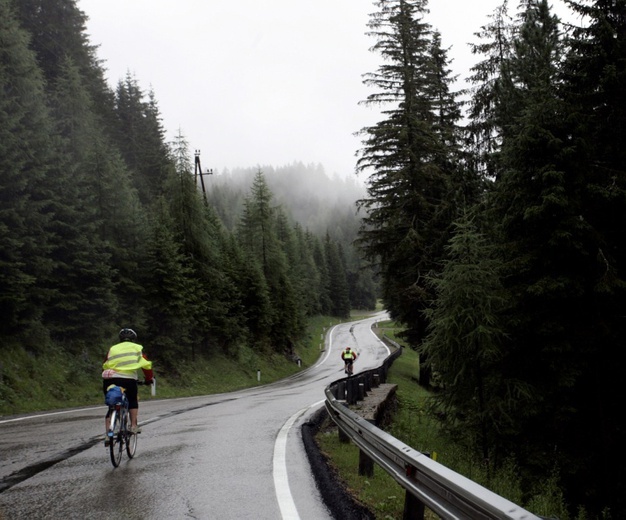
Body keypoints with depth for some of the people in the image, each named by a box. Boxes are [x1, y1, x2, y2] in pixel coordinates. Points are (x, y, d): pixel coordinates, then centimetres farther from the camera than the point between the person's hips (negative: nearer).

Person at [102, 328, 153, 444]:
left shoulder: (112, 349, 24)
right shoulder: (137, 348, 16)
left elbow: (105, 366, 22)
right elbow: (146, 365, 12)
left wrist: (105, 384, 32)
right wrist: (149, 379, 26)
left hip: (110, 379, 3)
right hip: (128, 379, -3)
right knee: (133, 401, 23)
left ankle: (107, 434, 4)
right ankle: (133, 426, 10)